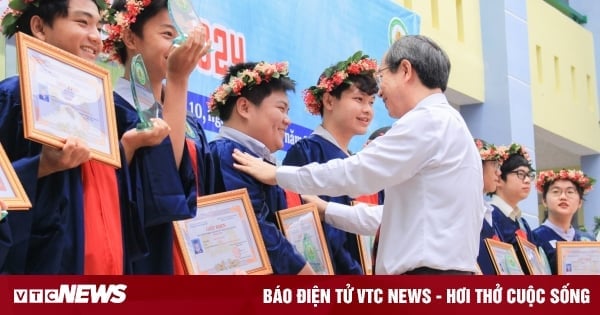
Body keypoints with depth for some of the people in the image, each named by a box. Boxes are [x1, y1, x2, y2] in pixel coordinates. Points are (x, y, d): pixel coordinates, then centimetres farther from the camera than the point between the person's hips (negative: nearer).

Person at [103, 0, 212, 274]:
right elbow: (164, 175, -20)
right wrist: (177, 80, -19)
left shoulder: (190, 123, 15)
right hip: (142, 257, -7)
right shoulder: (113, 108, -8)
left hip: (191, 256, 8)